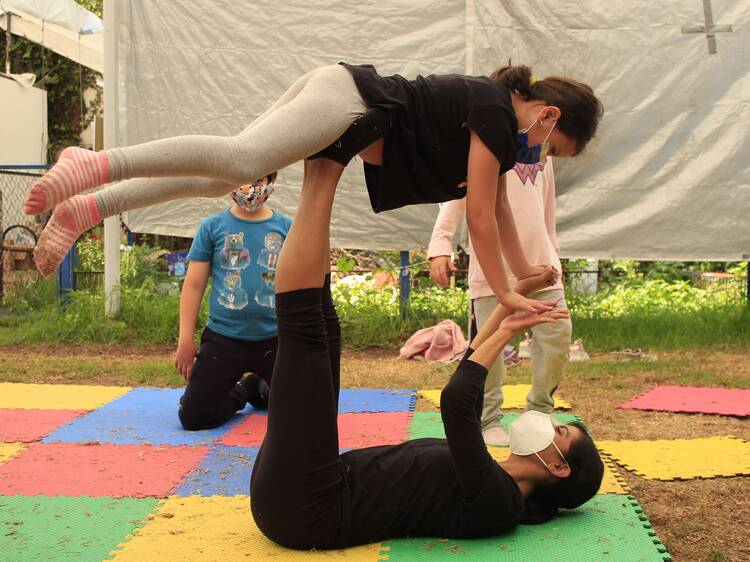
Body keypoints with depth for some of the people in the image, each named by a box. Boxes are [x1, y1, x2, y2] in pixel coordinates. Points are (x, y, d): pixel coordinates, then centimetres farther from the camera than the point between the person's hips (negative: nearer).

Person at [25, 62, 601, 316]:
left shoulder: (494, 116, 18)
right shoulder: (496, 115, -10)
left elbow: (499, 204, 27)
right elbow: (479, 215, -11)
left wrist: (525, 270, 33)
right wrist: (504, 293, -3)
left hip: (352, 114, 9)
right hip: (352, 99, -9)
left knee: (223, 177, -1)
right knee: (241, 158, -29)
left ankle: (85, 209, -5)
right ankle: (99, 165, -34)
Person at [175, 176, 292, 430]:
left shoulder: (287, 227, 2)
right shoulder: (213, 227, 0)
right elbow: (193, 286, 1)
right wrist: (185, 341, -3)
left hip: (275, 341, 1)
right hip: (222, 339, -1)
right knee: (193, 417, -6)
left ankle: (259, 389, 33)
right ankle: (239, 394, 25)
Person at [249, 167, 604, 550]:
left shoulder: (496, 502, -12)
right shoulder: (491, 484, 16)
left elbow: (456, 401, -26)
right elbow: (468, 380, 23)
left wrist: (504, 332, -13)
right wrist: (510, 300, 21)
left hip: (303, 509, -8)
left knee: (303, 326, -16)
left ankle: (322, 175, -2)